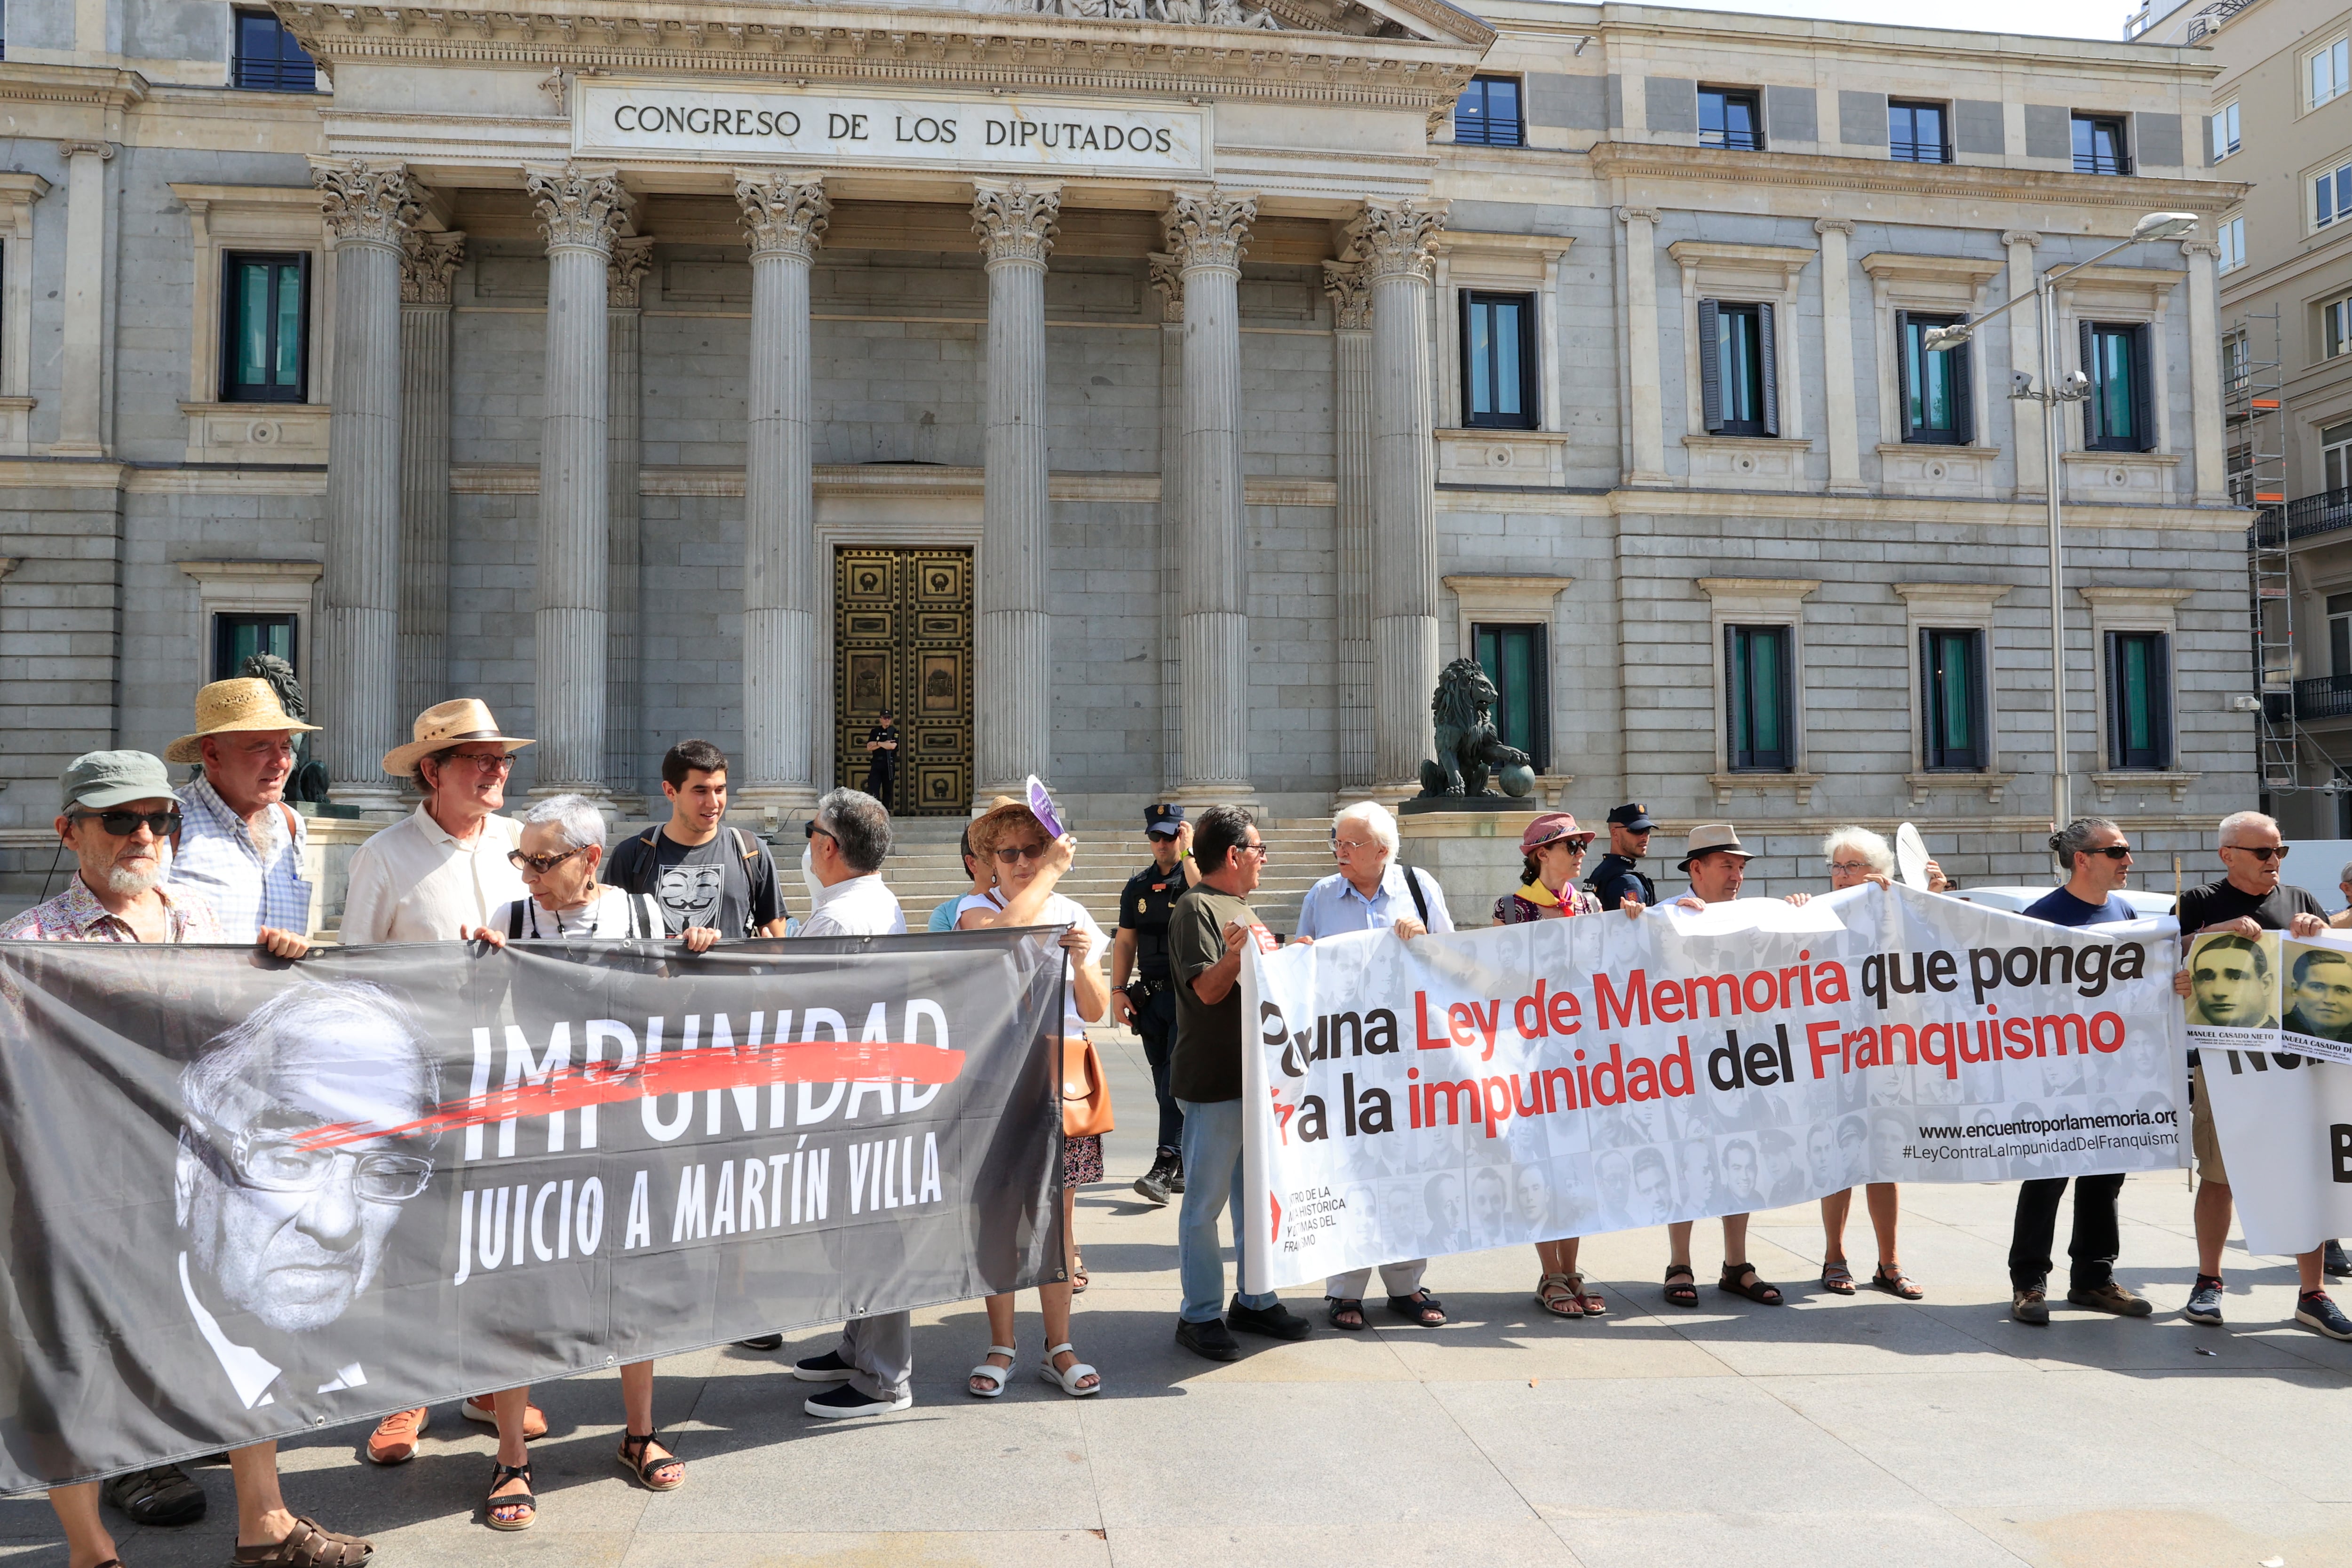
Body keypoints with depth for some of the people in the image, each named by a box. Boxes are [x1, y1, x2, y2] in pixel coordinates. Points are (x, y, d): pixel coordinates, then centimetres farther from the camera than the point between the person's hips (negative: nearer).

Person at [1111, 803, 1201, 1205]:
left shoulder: (1196, 874, 0)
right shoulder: (1137, 887, 14)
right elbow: (1125, 942, 14)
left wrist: (1187, 852, -19)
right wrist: (1119, 991, 5)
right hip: (1150, 995, 5)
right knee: (1165, 1084, 8)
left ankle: (1165, 1168, -15)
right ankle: (1188, 1167, 19)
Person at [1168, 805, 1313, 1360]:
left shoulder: (1242, 908, 18)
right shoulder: (1197, 907, -11)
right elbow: (1208, 989, -18)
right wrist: (1234, 954, -34)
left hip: (1258, 1077, 9)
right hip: (1212, 1082, -9)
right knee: (1206, 1201, -1)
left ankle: (1255, 1300, 26)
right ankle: (1200, 1315, 7)